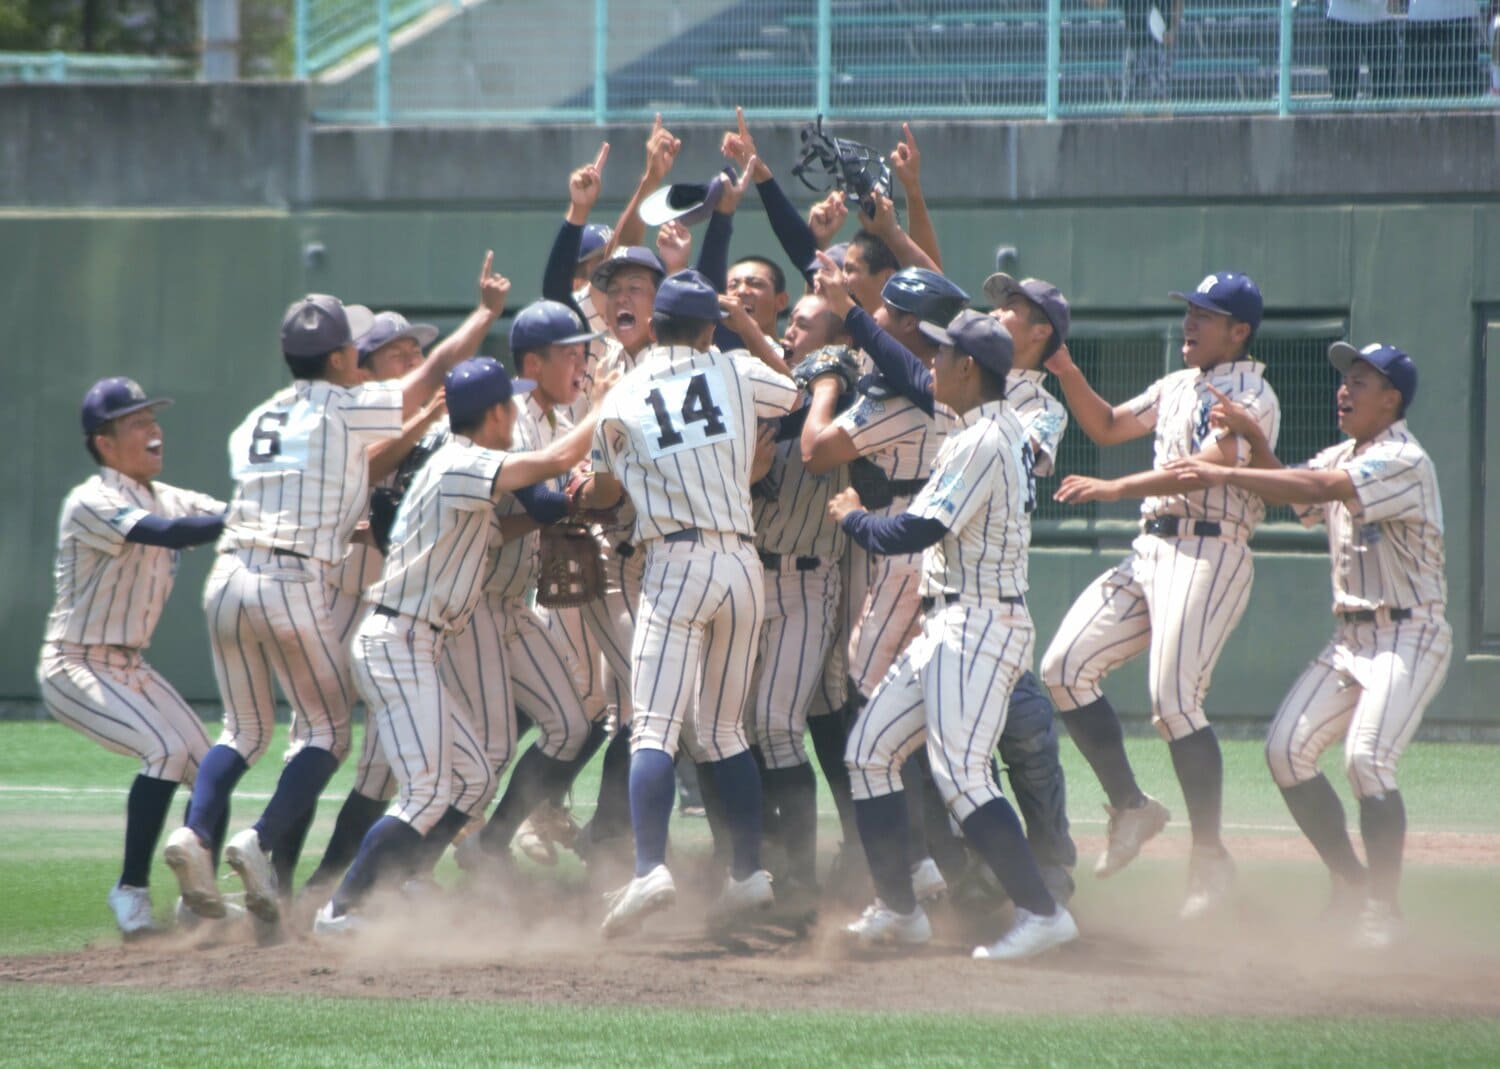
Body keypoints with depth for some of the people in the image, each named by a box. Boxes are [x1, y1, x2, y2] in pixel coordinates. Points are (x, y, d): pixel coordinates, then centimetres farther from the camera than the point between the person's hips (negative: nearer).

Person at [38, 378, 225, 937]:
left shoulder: (164, 498, 8)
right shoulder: (91, 503, -18)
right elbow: (169, 533, -33)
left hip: (129, 667, 9)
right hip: (74, 667, -9)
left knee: (206, 765, 4)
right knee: (165, 748, -26)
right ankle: (132, 889, -18)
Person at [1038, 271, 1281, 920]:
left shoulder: (1251, 396, -9)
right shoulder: (1177, 388, 19)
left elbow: (1207, 468, -22)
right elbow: (1107, 426, 25)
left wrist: (1115, 488, -26)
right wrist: (1068, 374, 9)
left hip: (1210, 555, -9)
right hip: (1150, 550, 9)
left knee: (1174, 700, -17)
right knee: (1065, 668, 1)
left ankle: (1211, 859, -9)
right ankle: (1130, 806, 9)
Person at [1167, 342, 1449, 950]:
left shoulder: (1403, 461, -16)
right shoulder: (1345, 457, 13)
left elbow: (1318, 488, -27)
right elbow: (1286, 489, 10)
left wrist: (1224, 476, -30)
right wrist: (1253, 440, -8)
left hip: (1409, 637, -9)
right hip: (1351, 637, 9)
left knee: (1367, 757, -24)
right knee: (1287, 750, 1)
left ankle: (1384, 907, -15)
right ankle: (1350, 883, 12)